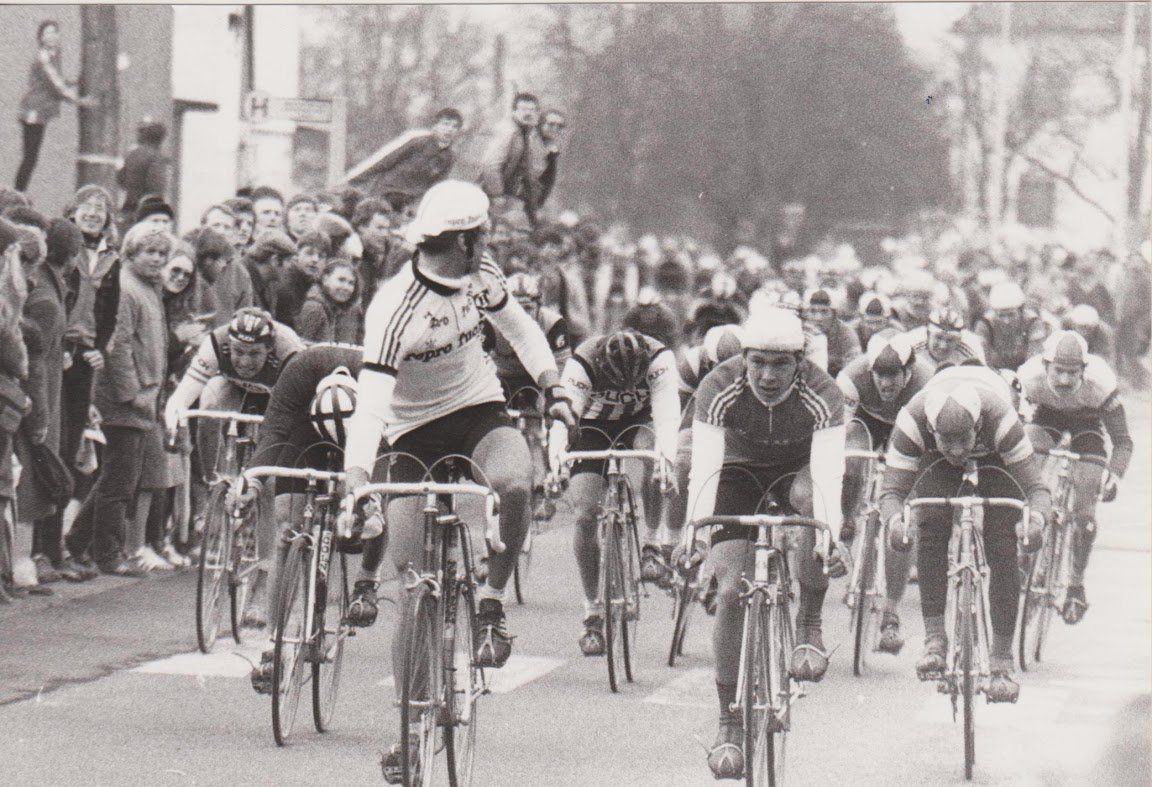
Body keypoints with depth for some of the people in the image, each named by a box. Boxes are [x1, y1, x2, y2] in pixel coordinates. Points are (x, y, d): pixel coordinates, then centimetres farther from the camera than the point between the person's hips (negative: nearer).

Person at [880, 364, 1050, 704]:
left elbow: (1035, 485, -37)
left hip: (994, 461, -1)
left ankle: (1002, 662, -10)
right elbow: (893, 489, -33)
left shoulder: (1001, 419, -40)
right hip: (936, 467, 1)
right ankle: (934, 638, -19)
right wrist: (895, 519, -56)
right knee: (931, 532, -26)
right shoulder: (912, 421, -37)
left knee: (1002, 550, -17)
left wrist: (1036, 518, -60)